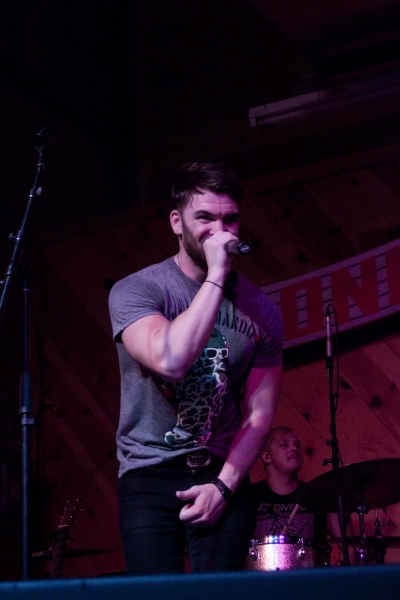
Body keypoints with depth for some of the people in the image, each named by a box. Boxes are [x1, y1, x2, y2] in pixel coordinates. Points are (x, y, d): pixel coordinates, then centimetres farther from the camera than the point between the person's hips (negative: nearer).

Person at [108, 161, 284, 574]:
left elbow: (260, 413, 3)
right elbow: (170, 361, -28)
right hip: (150, 474, -2)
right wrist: (216, 277, -23)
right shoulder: (134, 291, -8)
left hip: (224, 477, 3)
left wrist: (223, 485, -9)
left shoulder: (260, 310, 3)